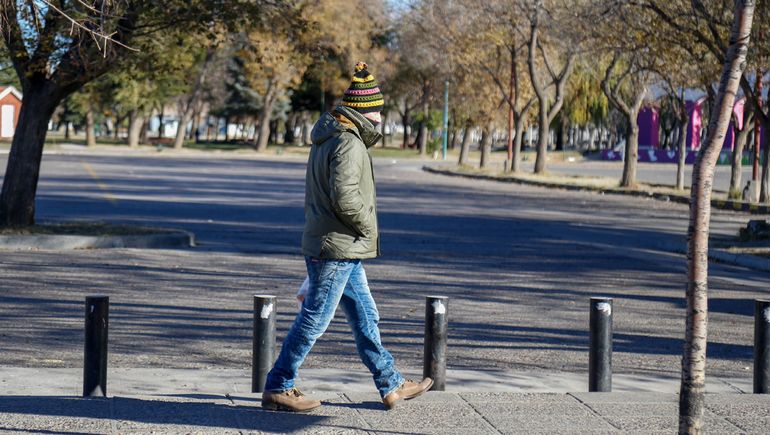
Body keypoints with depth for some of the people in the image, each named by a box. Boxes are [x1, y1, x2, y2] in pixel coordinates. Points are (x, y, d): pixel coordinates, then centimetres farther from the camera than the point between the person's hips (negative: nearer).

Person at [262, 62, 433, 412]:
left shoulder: (328, 137, 15)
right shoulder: (349, 143, -18)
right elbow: (345, 196, -27)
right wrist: (368, 227, -12)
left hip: (344, 250, 11)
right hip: (336, 248, -11)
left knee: (365, 317, 15)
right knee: (314, 320, -3)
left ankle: (391, 385, 22)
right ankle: (277, 388, 4)